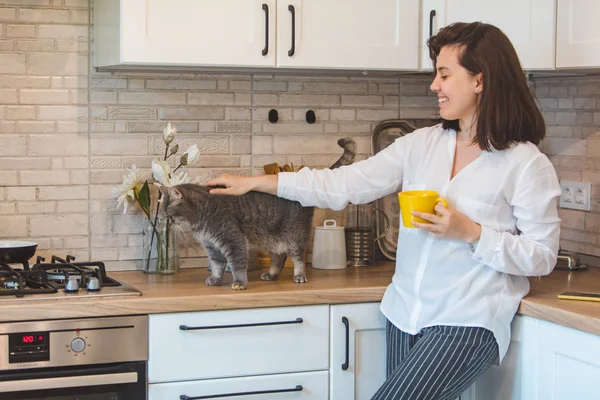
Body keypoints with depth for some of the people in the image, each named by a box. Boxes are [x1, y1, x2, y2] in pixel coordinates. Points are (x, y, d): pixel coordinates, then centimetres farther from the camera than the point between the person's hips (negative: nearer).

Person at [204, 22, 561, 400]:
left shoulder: (527, 164, -7)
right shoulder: (422, 144, 8)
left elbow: (542, 256, -5)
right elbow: (346, 184, 8)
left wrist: (471, 233, -17)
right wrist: (256, 182, 6)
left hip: (467, 324, -5)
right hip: (406, 313, 6)